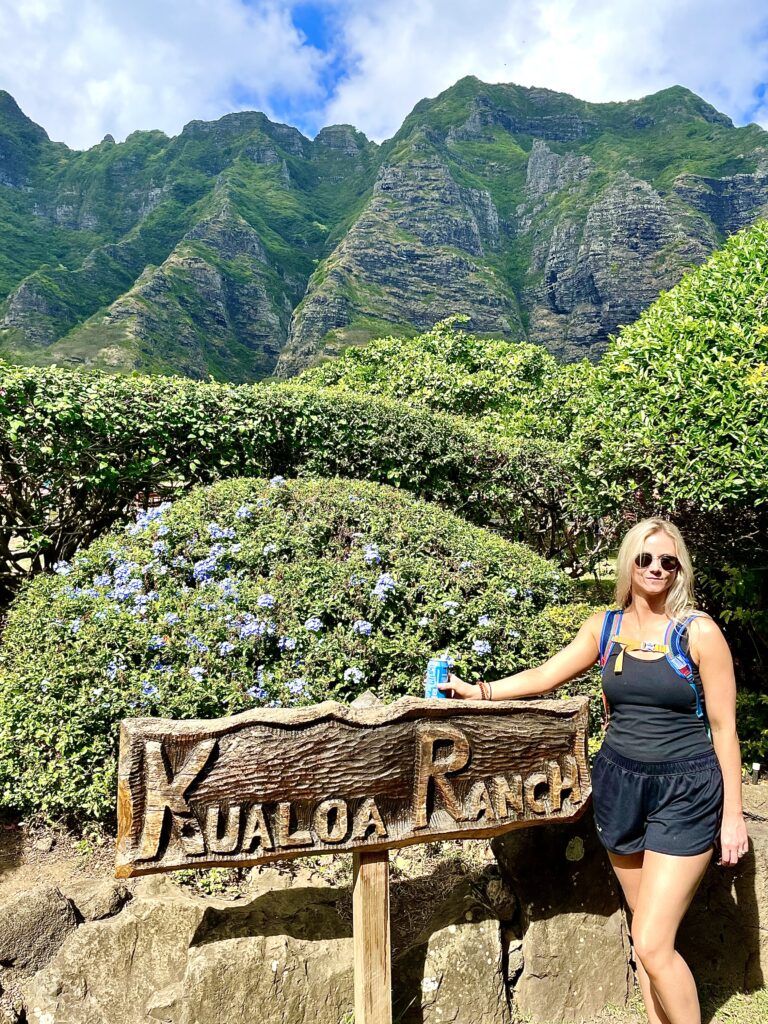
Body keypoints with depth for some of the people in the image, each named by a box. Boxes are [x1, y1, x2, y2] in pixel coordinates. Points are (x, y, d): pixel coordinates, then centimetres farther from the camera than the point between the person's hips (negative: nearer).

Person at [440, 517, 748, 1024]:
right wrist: (479, 691, 0)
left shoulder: (699, 631, -11)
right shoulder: (606, 626, 1)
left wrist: (734, 813, -4)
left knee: (652, 945, -6)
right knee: (648, 937, 15)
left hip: (685, 793, -4)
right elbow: (545, 676, 7)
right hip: (619, 784, 4)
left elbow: (724, 727, -6)